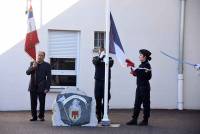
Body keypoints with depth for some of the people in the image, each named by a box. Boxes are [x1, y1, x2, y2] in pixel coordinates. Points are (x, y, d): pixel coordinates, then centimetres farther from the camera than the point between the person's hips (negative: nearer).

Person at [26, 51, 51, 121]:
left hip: (41, 87, -2)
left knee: (42, 103, -1)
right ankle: (34, 116, 12)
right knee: (33, 103, 3)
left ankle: (41, 116, 13)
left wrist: (47, 88, -9)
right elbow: (27, 72, 2)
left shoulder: (47, 65, 1)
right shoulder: (32, 63, 11)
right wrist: (33, 67, -17)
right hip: (33, 87, 3)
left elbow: (48, 78, -2)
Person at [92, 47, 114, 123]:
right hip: (98, 81, 1)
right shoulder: (96, 58, 8)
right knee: (98, 100, 3)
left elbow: (111, 64, -13)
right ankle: (98, 117, 11)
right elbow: (95, 62, -14)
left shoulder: (109, 58, 7)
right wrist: (100, 57, -33)